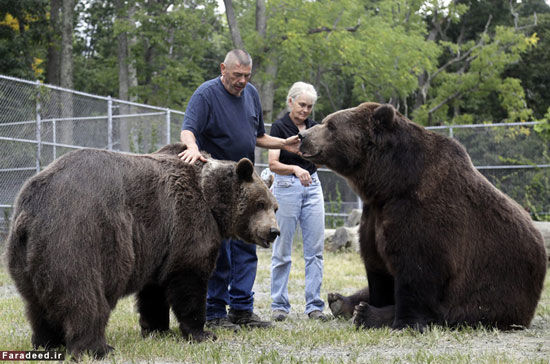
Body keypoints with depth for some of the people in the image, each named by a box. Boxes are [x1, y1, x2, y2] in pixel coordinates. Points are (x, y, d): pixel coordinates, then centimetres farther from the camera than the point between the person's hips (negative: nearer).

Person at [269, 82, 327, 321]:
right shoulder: (279, 127, -6)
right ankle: (279, 305, 9)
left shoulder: (314, 127, 10)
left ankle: (314, 305, 7)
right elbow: (273, 164, -14)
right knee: (282, 250, 0)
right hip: (286, 187, -5)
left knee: (315, 248, 2)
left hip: (312, 187, 5)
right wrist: (295, 169, -31)